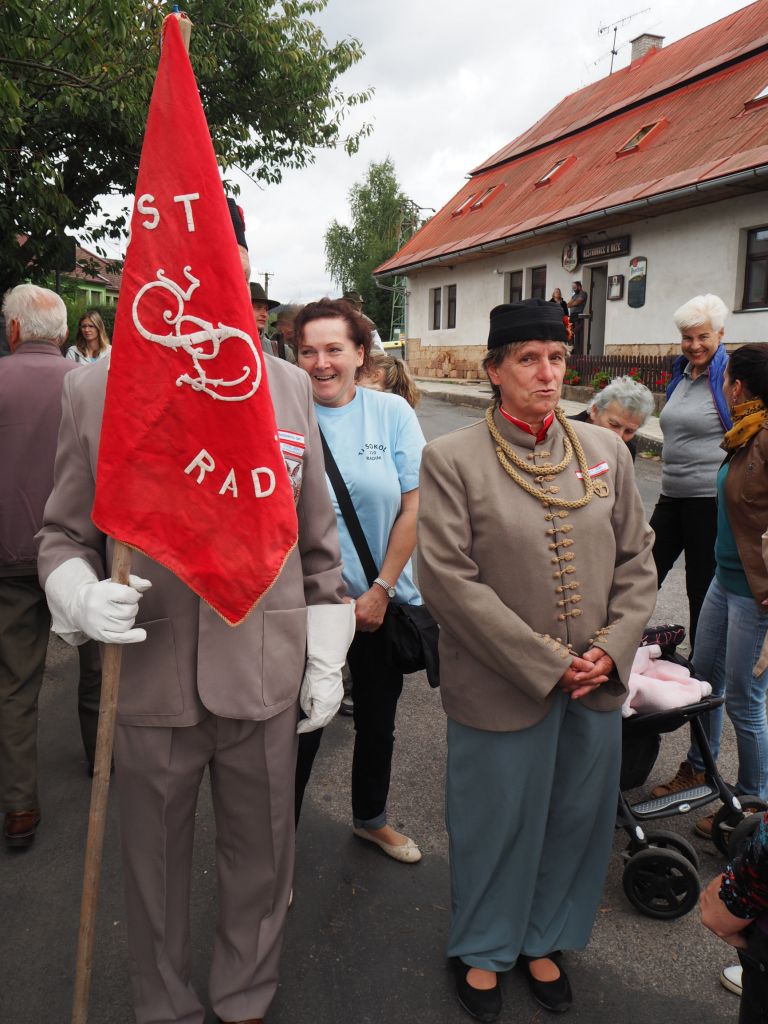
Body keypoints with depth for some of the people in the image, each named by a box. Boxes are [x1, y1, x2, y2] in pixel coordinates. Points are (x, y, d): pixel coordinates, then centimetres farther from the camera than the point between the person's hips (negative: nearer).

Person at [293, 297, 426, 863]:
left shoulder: (392, 412, -3)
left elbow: (414, 508, -4)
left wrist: (380, 590, -7)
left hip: (381, 601, 2)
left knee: (378, 719, 19)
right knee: (300, 729, 7)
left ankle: (372, 818, 44)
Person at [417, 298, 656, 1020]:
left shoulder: (606, 450, 4)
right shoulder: (452, 459, -10)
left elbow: (637, 560, 8)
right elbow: (447, 578, -15)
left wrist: (613, 648, -6)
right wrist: (546, 663, -15)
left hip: (596, 688, 5)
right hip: (501, 688, -4)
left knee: (578, 820, 18)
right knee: (498, 826, 13)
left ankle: (545, 939, 46)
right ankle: (483, 949, 42)